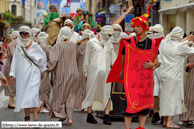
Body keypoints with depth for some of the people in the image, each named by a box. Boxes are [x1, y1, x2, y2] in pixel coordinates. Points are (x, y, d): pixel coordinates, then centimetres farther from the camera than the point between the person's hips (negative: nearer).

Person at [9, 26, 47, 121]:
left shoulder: (34, 46, -1)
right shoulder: (19, 47, 9)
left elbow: (43, 57, 10)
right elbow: (15, 61, 10)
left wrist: (42, 69, 16)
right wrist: (12, 74, 4)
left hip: (33, 74, -4)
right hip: (22, 74, 4)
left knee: (33, 94, -14)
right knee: (23, 95, 4)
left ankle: (35, 118, -16)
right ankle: (27, 116, 13)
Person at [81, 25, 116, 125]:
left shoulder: (109, 44, 17)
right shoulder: (92, 42, 5)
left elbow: (113, 59, 18)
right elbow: (86, 58, 6)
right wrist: (86, 73, 4)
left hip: (106, 72, 3)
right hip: (93, 71, -3)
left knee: (107, 93, -3)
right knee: (91, 93, -1)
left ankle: (106, 116, -5)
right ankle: (89, 115, 7)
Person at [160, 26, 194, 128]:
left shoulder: (166, 45, 7)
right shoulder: (181, 47, -15)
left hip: (164, 74, 8)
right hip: (174, 76, -7)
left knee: (165, 96, 12)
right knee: (173, 96, -3)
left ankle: (165, 120, 18)